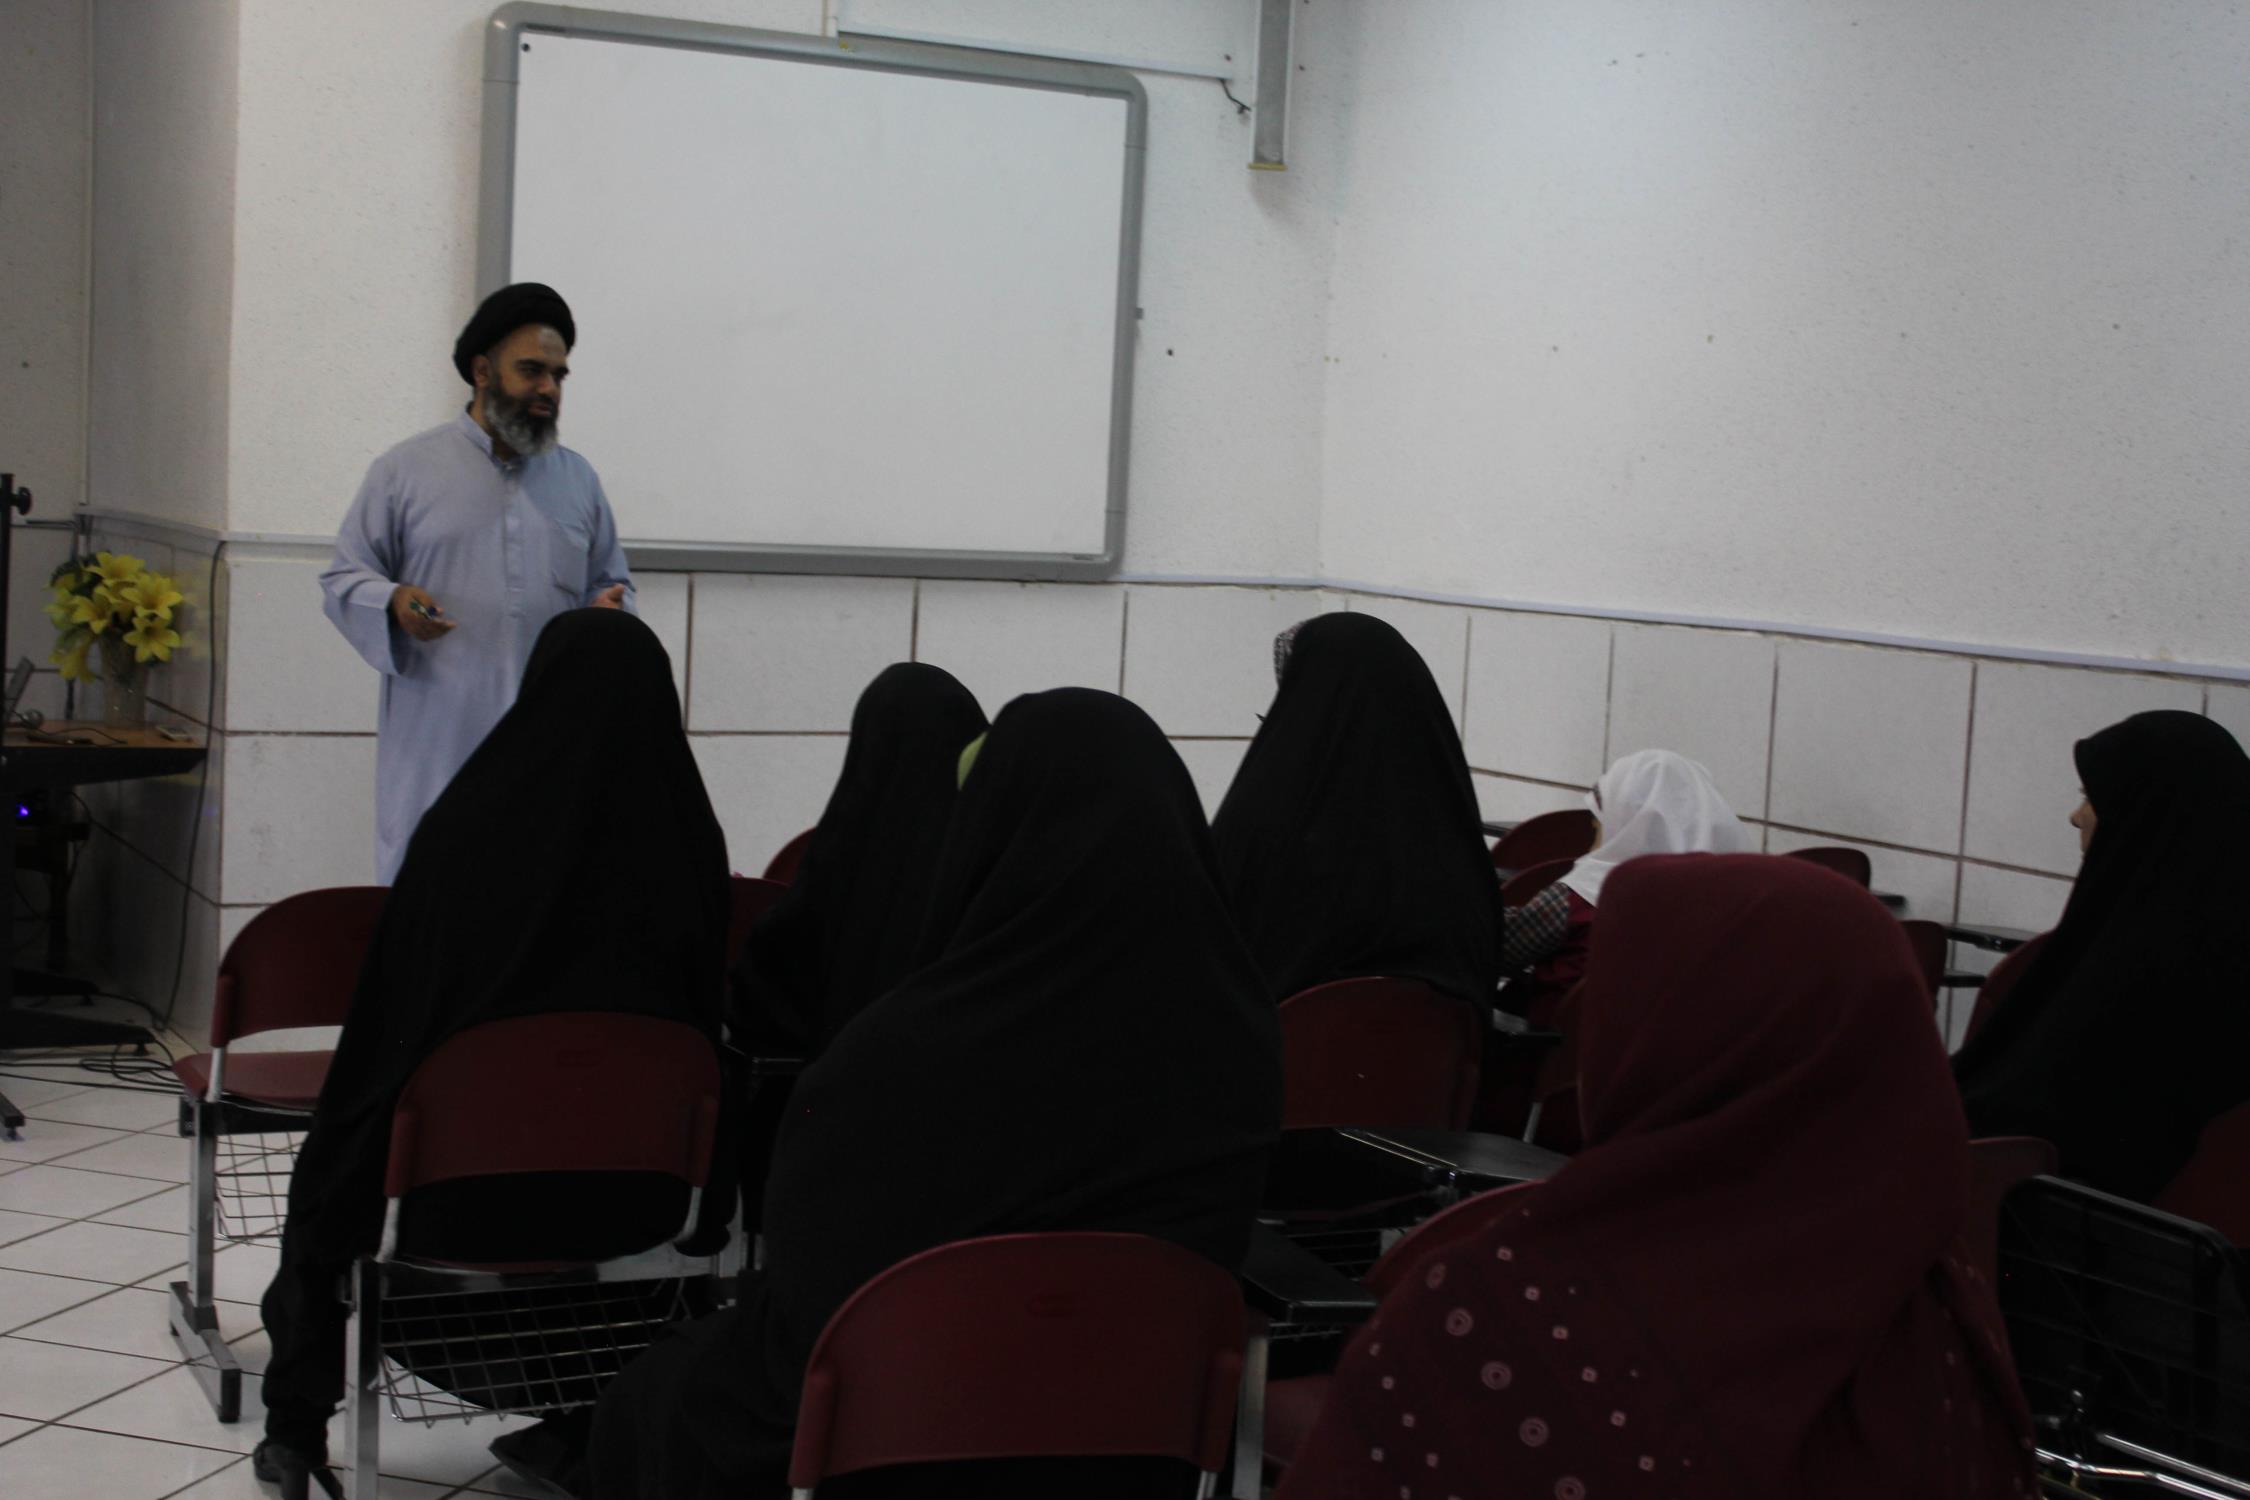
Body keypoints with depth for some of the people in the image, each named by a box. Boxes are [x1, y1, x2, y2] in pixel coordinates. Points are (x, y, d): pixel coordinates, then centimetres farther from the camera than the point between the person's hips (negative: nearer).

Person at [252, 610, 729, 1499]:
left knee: (331, 1186, 31)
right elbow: (703, 1022, 2)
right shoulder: (690, 842, -11)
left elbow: (386, 1023, -9)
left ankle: (298, 1426, 38)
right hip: (634, 1196, 3)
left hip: (465, 1194, -2)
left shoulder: (464, 830, -18)